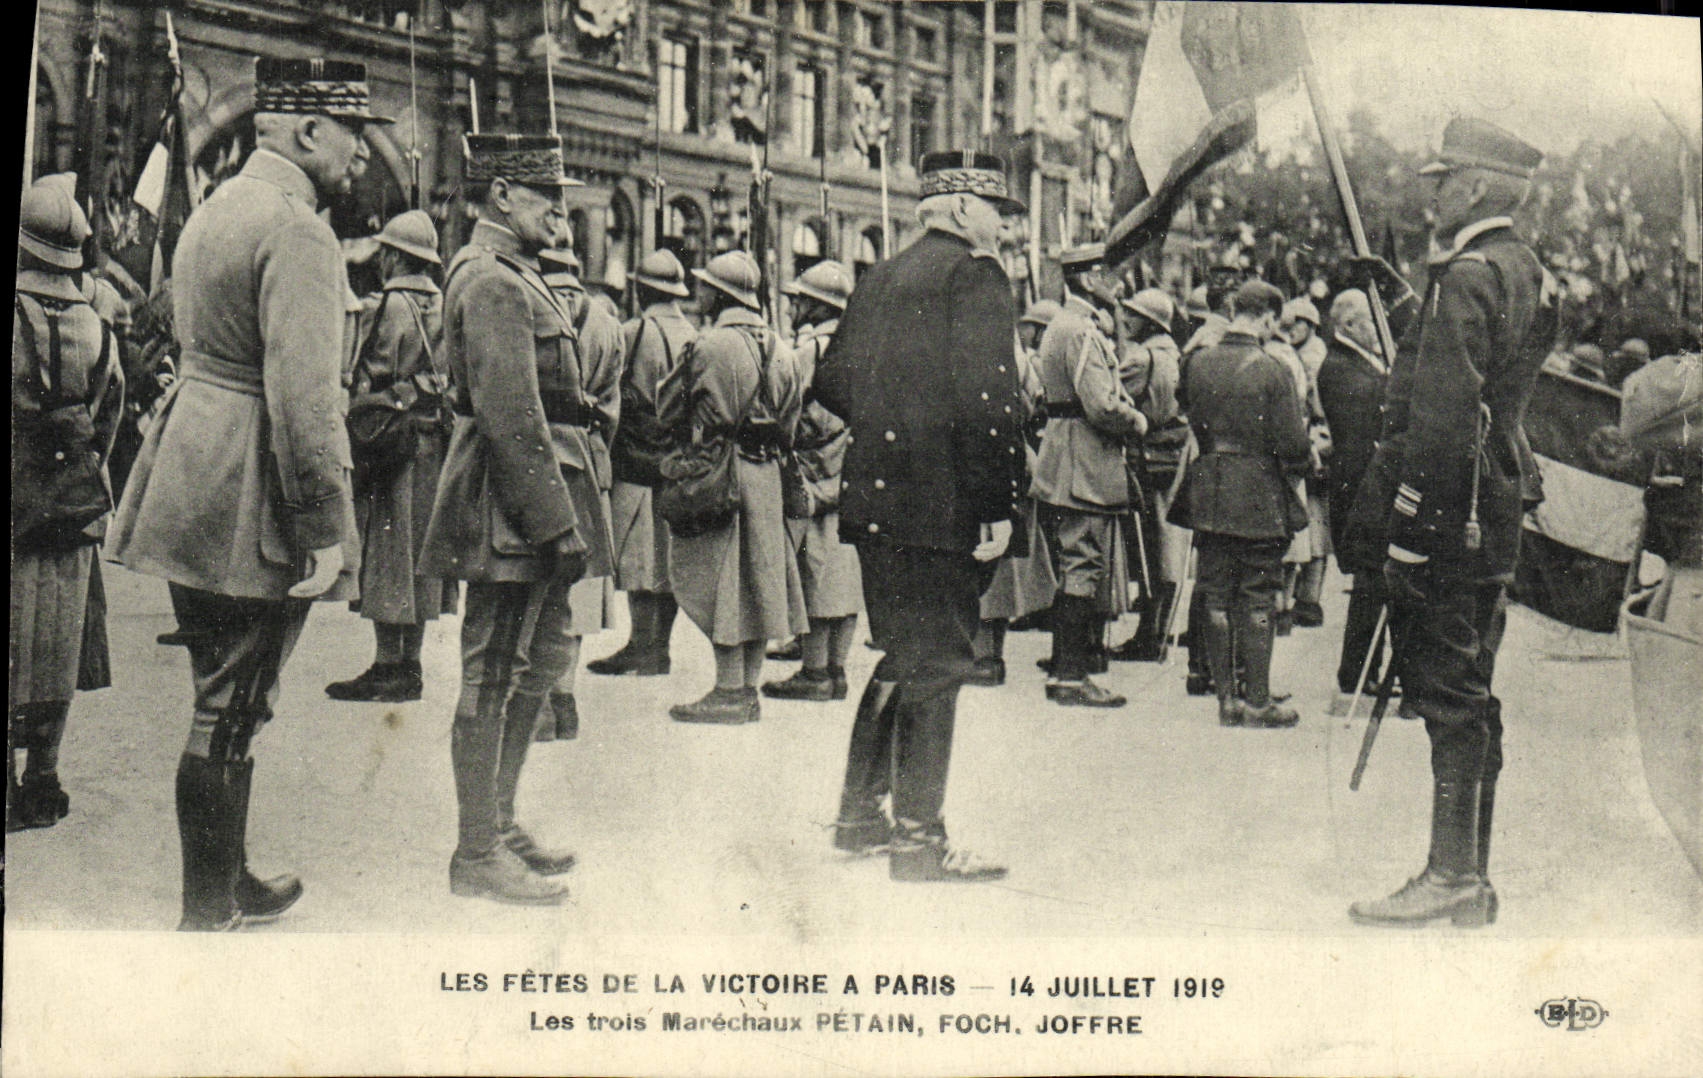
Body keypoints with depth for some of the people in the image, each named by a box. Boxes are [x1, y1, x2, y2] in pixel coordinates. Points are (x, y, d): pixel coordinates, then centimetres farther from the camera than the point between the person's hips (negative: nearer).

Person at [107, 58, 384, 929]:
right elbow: (304, 394, -23)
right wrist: (325, 526, -20)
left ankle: (226, 881, 31)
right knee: (231, 710, -1)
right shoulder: (297, 232, -16)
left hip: (188, 480, 10)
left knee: (225, 700, 19)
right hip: (251, 502, -10)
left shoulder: (217, 206, 16)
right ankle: (208, 915, 9)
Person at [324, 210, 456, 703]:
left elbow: (368, 384, -11)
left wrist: (355, 438, -5)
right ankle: (410, 665, 15)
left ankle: (387, 666, -3)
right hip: (435, 441, 7)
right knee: (417, 551, 11)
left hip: (391, 440, -7)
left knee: (384, 554, -4)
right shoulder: (445, 307, 10)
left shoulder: (384, 307, -10)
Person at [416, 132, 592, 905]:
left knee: (541, 660, 17)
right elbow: (511, 416, -23)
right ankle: (477, 856, 5)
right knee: (494, 675, -4)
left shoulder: (509, 274, 18)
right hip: (510, 503, -11)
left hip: (528, 506, 11)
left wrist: (563, 515, 20)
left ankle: (499, 826, 27)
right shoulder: (492, 282, -16)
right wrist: (555, 520, -23)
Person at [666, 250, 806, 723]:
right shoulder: (778, 347, 13)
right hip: (768, 472, 8)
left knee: (718, 580, -4)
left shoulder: (715, 345, -12)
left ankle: (728, 693, -3)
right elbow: (790, 418, 16)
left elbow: (704, 421, -13)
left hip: (724, 469, -8)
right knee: (757, 577, 10)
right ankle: (748, 689, 16)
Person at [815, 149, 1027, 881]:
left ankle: (860, 814, 26)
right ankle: (918, 840, 3)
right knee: (937, 663, -2)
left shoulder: (880, 278, 15)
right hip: (944, 509, -8)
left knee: (903, 655, 19)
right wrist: (998, 506, -19)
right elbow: (986, 399, -19)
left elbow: (830, 382, 17)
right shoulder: (974, 274, -9)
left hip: (876, 502, 8)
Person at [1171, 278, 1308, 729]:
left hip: (1208, 498, 4)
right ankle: (1257, 700, 7)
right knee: (1258, 600, 3)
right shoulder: (1271, 370, -13)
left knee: (1217, 598, 9)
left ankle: (1226, 696, 13)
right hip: (1260, 499, -4)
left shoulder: (1197, 363, 1)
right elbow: (1291, 443, -12)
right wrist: (1303, 464, 8)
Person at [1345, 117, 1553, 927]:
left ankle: (1450, 875, -1)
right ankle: (1473, 878, 19)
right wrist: (1411, 305, 23)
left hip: (1446, 519, -10)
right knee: (1473, 694, 13)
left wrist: (1407, 528, -20)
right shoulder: (1529, 274, 15)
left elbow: (1443, 418, -21)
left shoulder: (1465, 278, -15)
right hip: (1498, 515, 10)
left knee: (1449, 696, -6)